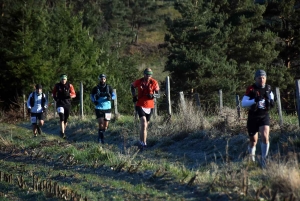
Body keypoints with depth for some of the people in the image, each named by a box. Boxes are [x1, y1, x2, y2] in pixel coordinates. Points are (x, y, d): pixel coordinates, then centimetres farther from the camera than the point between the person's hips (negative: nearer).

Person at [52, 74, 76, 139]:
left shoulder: (69, 86, -1)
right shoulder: (57, 85, 1)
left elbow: (74, 94, 0)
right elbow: (54, 93, 17)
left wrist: (71, 95, -21)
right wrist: (55, 98, 2)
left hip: (67, 104, 2)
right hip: (60, 103, -2)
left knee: (66, 119, 10)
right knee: (62, 118, -18)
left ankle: (63, 131, 31)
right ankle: (63, 133, -23)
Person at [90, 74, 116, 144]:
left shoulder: (109, 87, 2)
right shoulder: (96, 88, 0)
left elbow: (114, 95, 0)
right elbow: (92, 96, 13)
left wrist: (110, 97, -23)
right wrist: (94, 101, -8)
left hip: (107, 108, 2)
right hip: (99, 108, -2)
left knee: (106, 125, 6)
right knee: (101, 123, -15)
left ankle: (102, 135, 30)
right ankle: (100, 138, -2)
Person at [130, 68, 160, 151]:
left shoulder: (154, 83, -5)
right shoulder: (139, 81, -6)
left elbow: (158, 93, 3)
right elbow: (132, 86, 14)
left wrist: (153, 95, -19)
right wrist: (134, 96, 3)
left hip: (149, 107, 3)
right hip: (140, 106, -2)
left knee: (145, 126, 15)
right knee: (144, 124, -19)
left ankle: (141, 142, 33)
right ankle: (144, 143, -21)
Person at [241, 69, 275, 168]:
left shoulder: (268, 88, 0)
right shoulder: (251, 89, -12)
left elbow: (271, 96, 21)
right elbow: (243, 103, -19)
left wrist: (270, 101, -2)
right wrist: (255, 100, -33)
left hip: (264, 116, 2)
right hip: (253, 118, -2)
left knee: (265, 137, -19)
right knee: (253, 141, 10)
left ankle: (263, 159, -5)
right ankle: (251, 158, 40)